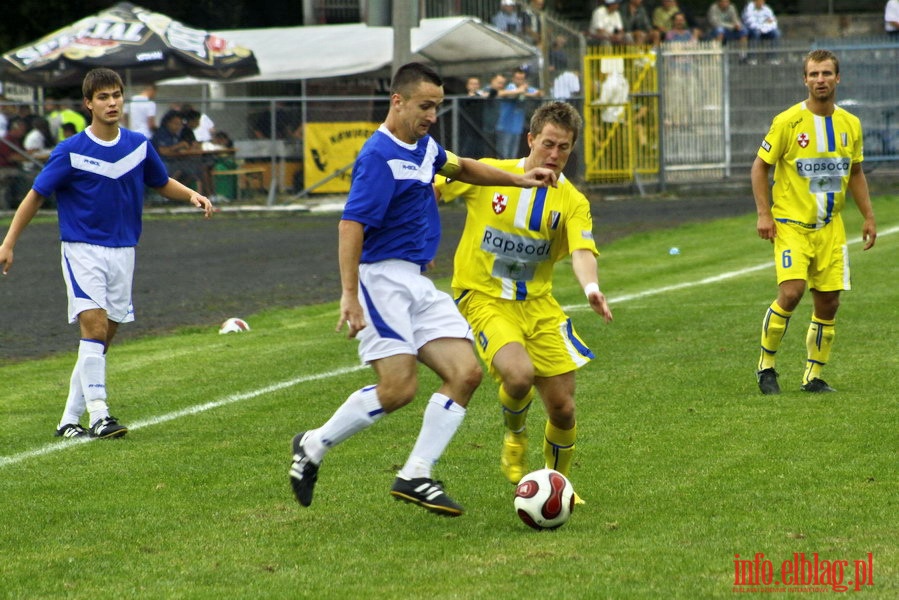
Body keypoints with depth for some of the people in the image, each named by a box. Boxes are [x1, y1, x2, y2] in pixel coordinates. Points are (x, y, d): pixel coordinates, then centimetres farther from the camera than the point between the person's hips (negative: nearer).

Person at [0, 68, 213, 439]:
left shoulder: (139, 145, 3)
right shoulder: (70, 152, -9)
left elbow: (162, 183, 19)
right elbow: (36, 195, -3)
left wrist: (192, 195, 0)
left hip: (122, 252, 5)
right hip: (82, 251, -5)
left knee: (103, 338, 6)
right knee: (94, 326, -20)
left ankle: (70, 420, 14)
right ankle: (98, 416, -21)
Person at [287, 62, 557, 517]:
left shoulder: (424, 146, 14)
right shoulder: (379, 157, -14)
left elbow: (459, 167, 37)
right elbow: (351, 226, -21)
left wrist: (516, 179, 31)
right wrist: (349, 296, -28)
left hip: (419, 283, 9)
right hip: (383, 278, -9)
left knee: (465, 373, -4)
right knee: (398, 388, -17)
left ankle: (415, 476, -2)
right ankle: (313, 446, 1)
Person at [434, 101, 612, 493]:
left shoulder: (572, 202, -2)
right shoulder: (488, 174, -4)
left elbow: (582, 252, -19)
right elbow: (429, 192, 8)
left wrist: (591, 288, -39)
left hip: (537, 303, 3)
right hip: (483, 298, -3)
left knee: (562, 408, -1)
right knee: (519, 374, -29)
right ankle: (514, 436, 5)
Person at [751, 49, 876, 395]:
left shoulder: (850, 125, 6)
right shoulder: (787, 122, -8)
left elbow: (856, 173, 19)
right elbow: (760, 166, -2)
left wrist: (868, 217, 14)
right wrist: (764, 213, -10)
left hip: (831, 226, 5)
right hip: (792, 223, -5)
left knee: (828, 303, 2)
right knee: (791, 293, -19)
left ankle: (813, 376, 15)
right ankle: (766, 365, 0)